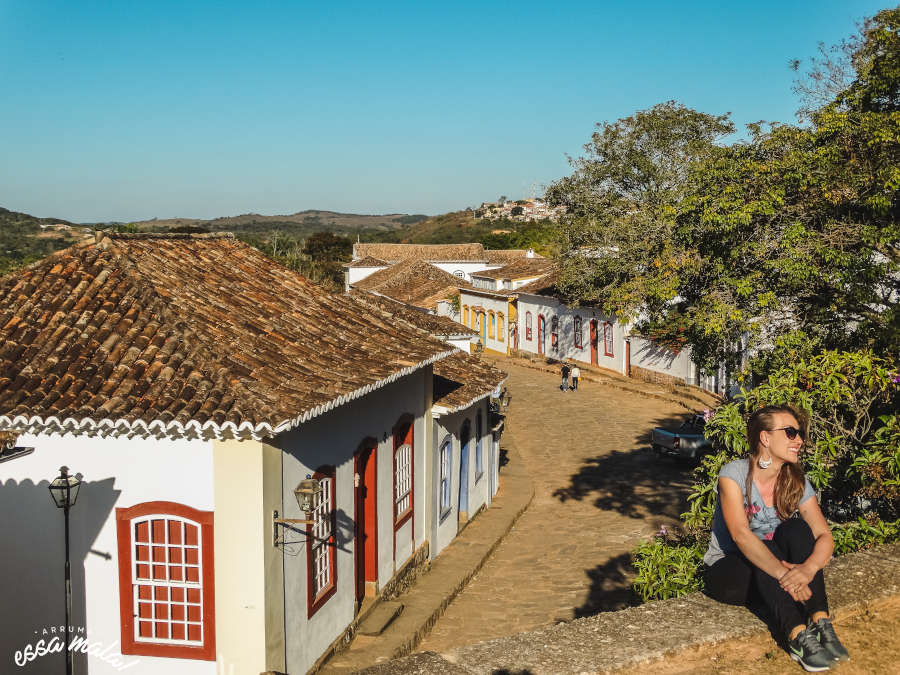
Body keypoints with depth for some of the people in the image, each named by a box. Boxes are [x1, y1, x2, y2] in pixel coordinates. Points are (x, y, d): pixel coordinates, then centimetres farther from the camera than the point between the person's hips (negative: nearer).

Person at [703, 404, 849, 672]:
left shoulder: (797, 483, -3)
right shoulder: (735, 474, -17)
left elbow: (825, 536, -14)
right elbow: (740, 534, -31)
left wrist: (808, 568, -37)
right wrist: (782, 573, -45)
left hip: (768, 579, 4)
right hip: (726, 574, -4)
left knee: (796, 528, -23)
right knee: (763, 550, -34)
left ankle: (820, 623, -33)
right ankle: (798, 636, -43)